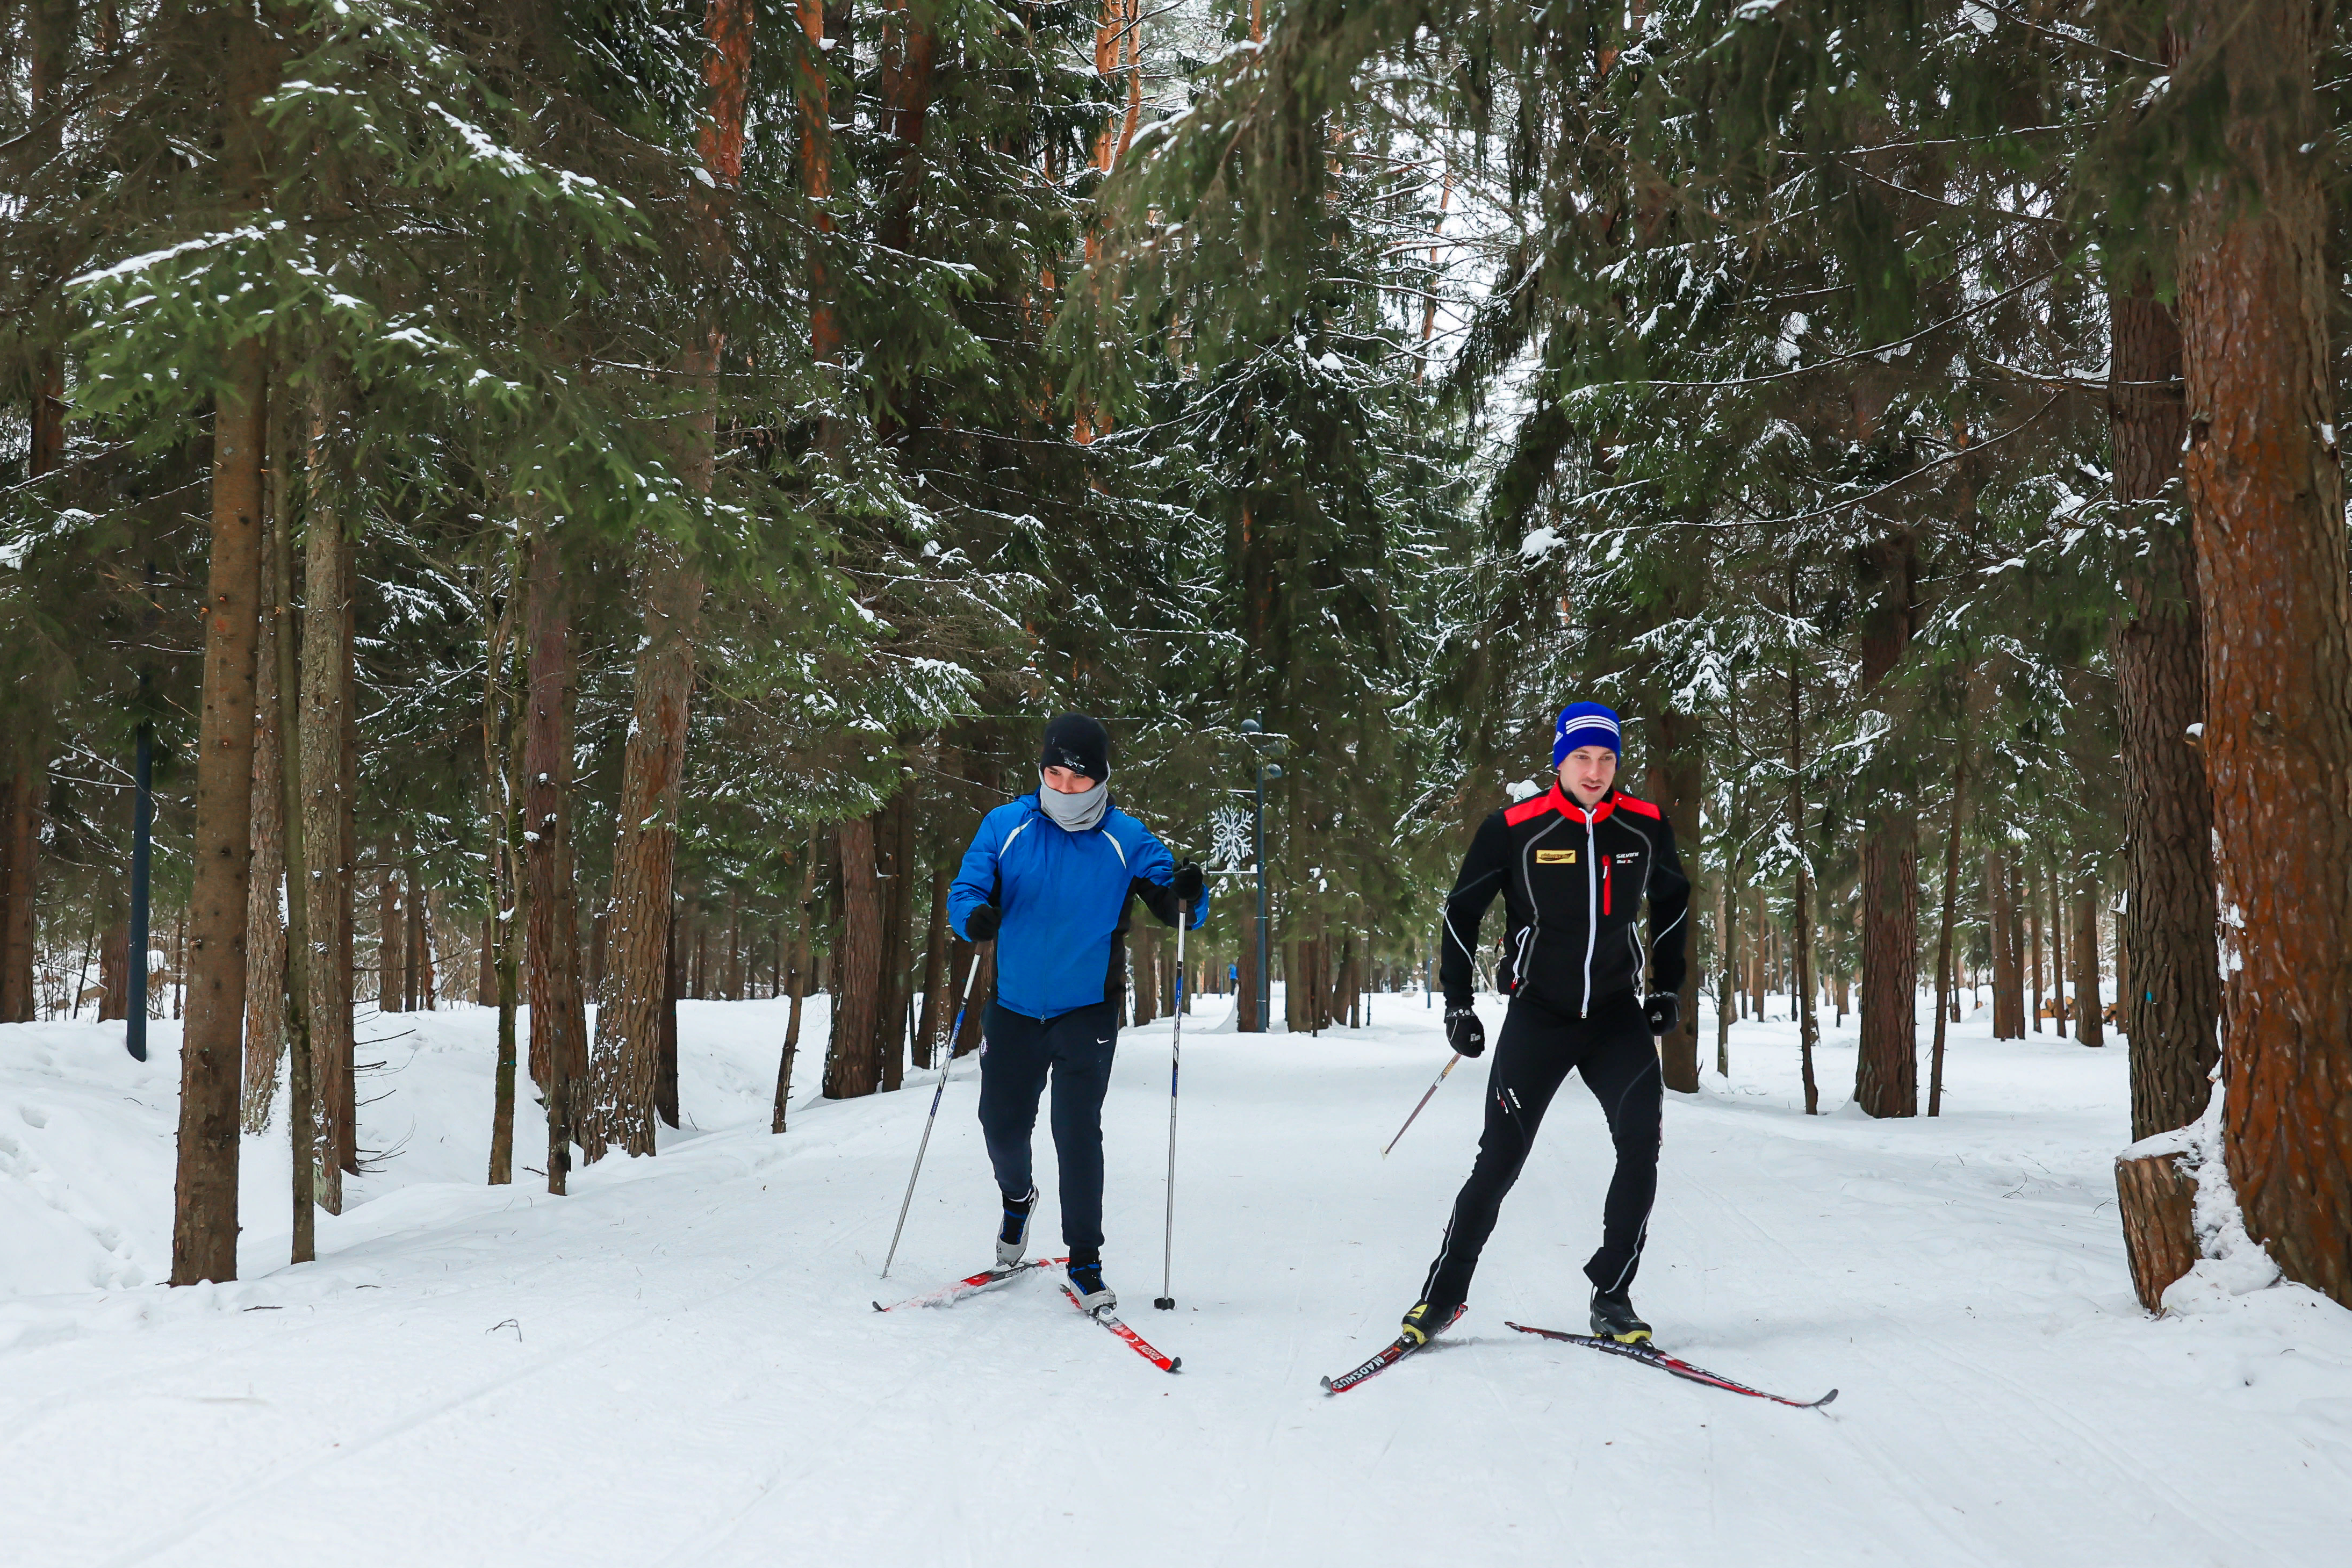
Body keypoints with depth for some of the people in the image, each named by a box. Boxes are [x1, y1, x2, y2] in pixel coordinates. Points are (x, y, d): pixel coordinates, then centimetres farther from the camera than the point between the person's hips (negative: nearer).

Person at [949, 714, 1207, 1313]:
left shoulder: (1125, 840, -6)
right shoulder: (1004, 827, -3)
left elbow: (1174, 905, -5)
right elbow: (965, 889, -5)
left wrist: (1185, 896, -29)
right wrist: (975, 915, -28)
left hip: (1087, 1011, -2)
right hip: (1014, 1008, 2)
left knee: (1077, 1130, -9)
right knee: (1002, 1123, 10)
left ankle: (1085, 1262, 2)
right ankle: (1017, 1198, 44)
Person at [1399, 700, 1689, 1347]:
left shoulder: (1646, 827, -3)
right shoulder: (1513, 830, -11)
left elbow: (1673, 899, 17)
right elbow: (1461, 911, 1)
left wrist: (1666, 988, 16)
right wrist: (1457, 1004, -2)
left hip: (1619, 1015, 2)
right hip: (1538, 1015, -2)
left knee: (1641, 1146, -12)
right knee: (1500, 1161, -3)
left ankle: (1611, 1296, 0)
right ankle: (1444, 1293, 11)